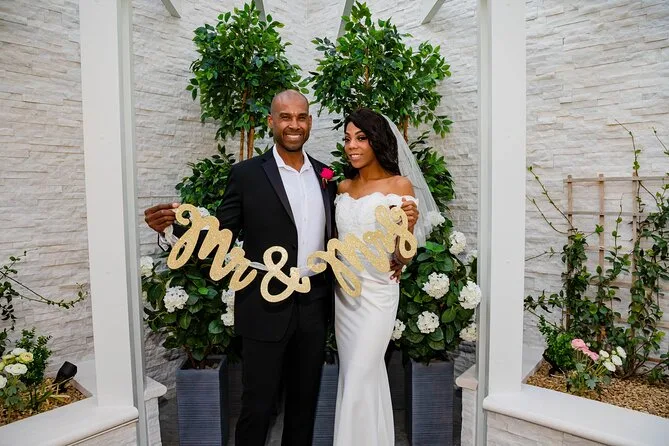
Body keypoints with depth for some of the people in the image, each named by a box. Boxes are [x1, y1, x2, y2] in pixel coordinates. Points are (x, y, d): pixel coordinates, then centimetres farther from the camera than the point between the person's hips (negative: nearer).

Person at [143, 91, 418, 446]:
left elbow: (334, 234, 10)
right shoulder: (247, 174, -4)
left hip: (313, 308, 4)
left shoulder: (325, 175, 8)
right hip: (266, 308, -4)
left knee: (305, 402, 20)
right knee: (257, 406, 10)